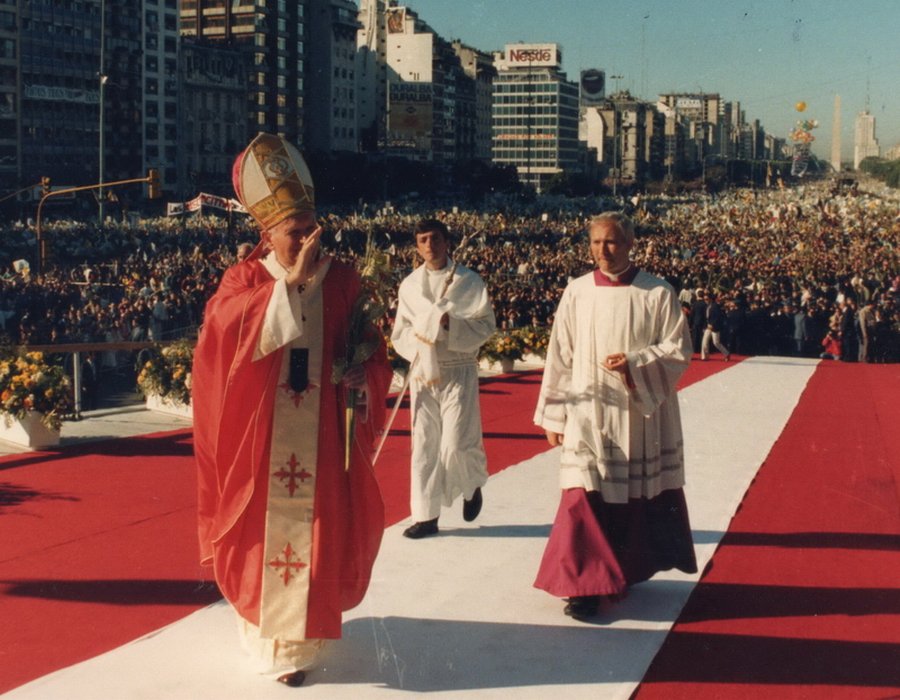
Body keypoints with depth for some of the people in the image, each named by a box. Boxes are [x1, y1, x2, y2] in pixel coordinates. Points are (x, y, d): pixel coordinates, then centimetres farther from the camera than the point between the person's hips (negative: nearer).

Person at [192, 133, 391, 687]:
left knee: (316, 529, 4)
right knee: (265, 527, 6)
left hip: (322, 433, 1)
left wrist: (363, 377, -17)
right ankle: (265, 624, 27)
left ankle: (295, 637, 17)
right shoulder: (245, 279, -3)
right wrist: (290, 280, -28)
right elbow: (230, 325, -24)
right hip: (261, 432, -1)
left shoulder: (343, 282, 1)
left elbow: (371, 350, 6)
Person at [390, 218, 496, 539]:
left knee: (457, 443, -8)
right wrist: (417, 345, -12)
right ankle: (426, 515, 12)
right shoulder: (409, 285, 7)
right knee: (424, 444, 4)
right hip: (422, 371, 3)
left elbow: (486, 325, -5)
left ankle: (473, 485, 24)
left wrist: (452, 324, -19)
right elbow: (400, 333, 8)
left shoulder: (469, 281, -3)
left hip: (458, 372, -3)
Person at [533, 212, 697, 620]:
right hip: (589, 413, 0)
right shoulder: (577, 294, 2)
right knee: (586, 495, -9)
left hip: (640, 414, 0)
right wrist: (553, 414, 5)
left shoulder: (658, 294, -3)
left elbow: (679, 349, -4)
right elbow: (560, 357, 5)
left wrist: (636, 362, -21)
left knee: (638, 494, 11)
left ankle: (628, 569, 32)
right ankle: (585, 586, -3)